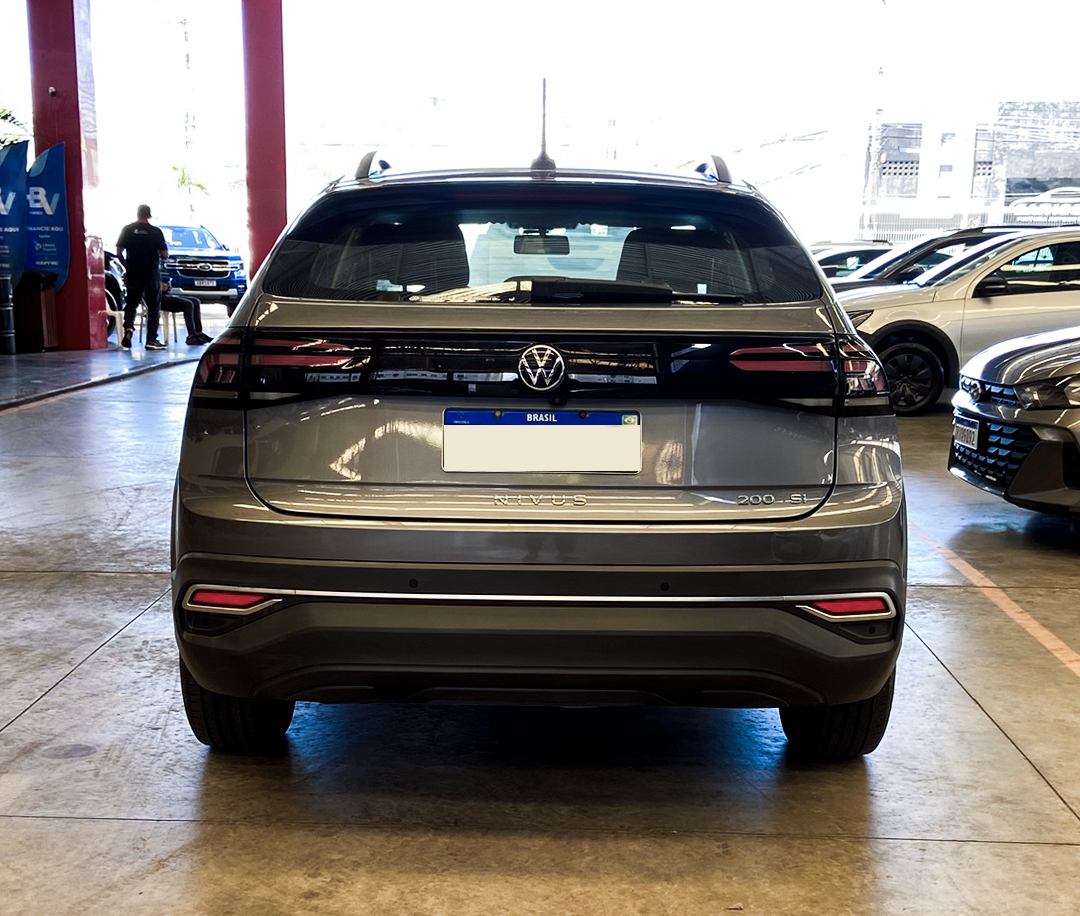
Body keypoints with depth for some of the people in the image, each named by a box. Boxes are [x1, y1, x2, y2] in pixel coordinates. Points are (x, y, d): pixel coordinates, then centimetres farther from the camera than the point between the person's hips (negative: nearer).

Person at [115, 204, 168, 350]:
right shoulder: (156, 232, -5)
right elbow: (164, 255, -6)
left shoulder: (127, 230, 1)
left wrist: (127, 266, 12)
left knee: (131, 303, 14)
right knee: (153, 306, 6)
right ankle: (151, 339, 2)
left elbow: (119, 253, -1)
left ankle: (128, 328, -12)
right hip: (152, 274, -2)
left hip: (133, 274, 2)